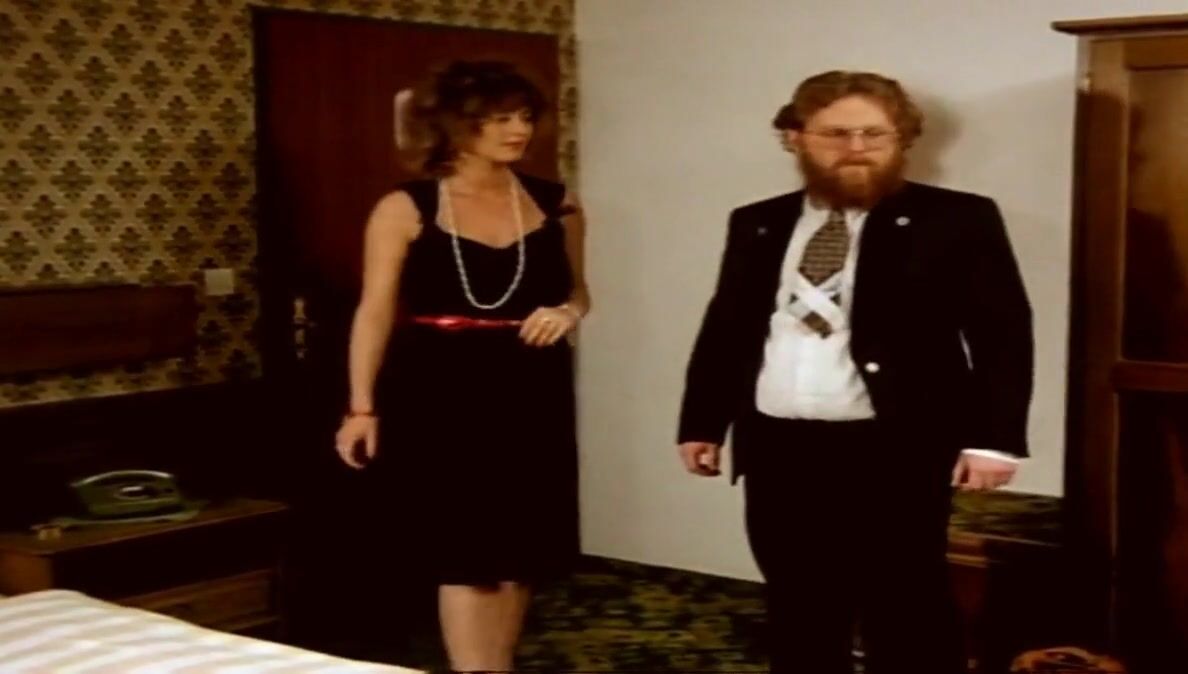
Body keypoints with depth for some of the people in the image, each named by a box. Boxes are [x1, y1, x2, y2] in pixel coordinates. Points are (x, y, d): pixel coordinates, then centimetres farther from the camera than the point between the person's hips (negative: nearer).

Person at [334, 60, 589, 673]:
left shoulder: (555, 205, 5)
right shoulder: (405, 210, -4)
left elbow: (574, 288, 19)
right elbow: (375, 311, -4)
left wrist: (568, 311, -5)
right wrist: (362, 407, -10)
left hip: (530, 393, 4)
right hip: (440, 393, -4)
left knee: (519, 554, 9)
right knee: (465, 555, -4)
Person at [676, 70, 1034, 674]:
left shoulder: (958, 220, -2)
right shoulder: (757, 224, 11)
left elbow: (1002, 334, -6)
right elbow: (724, 328, 16)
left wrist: (993, 438, -14)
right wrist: (701, 423, 13)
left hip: (894, 451, -4)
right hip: (777, 450, 4)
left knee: (906, 613, 3)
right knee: (798, 612, 13)